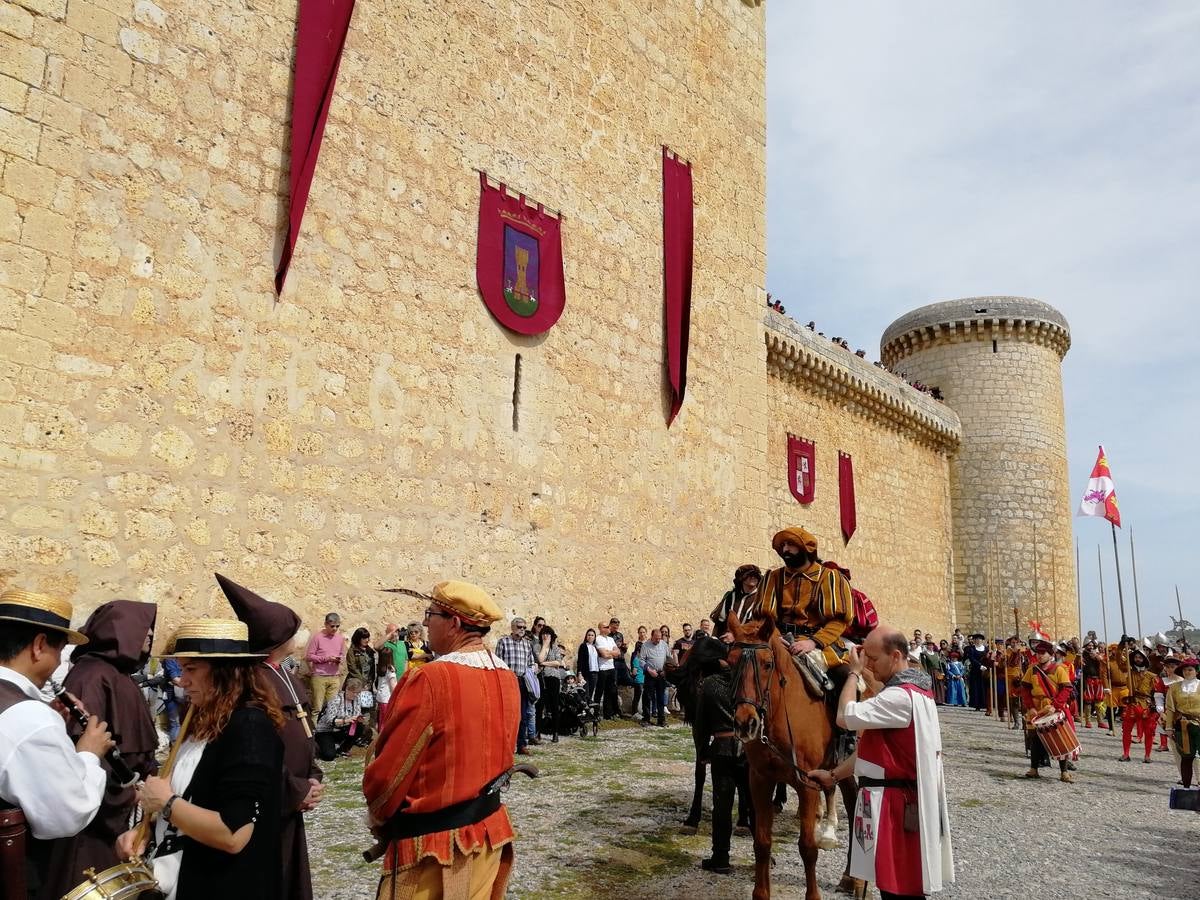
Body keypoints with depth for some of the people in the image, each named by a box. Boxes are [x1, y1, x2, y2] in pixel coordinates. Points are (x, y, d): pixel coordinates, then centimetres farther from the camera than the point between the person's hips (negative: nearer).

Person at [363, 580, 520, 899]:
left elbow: (388, 770, -15)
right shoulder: (506, 677, 0)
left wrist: (378, 819, 2)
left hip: (434, 840, -7)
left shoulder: (430, 679, -22)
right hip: (490, 829, 7)